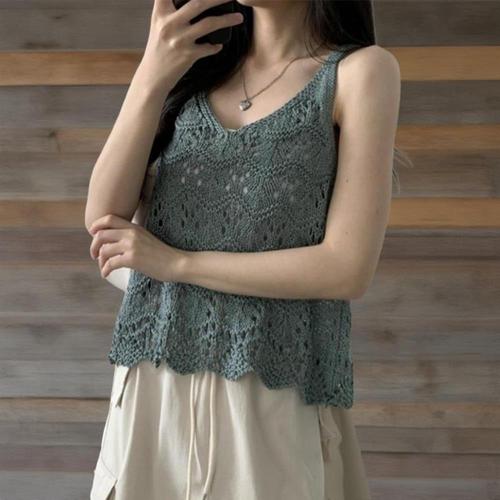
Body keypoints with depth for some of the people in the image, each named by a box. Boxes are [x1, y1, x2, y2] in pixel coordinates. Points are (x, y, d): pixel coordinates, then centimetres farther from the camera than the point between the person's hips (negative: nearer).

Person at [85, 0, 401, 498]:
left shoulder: (361, 70, -4)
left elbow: (348, 270, -13)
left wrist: (176, 263, -9)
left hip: (273, 393, -4)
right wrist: (151, 79, -13)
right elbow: (102, 218, -1)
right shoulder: (194, 65, 9)